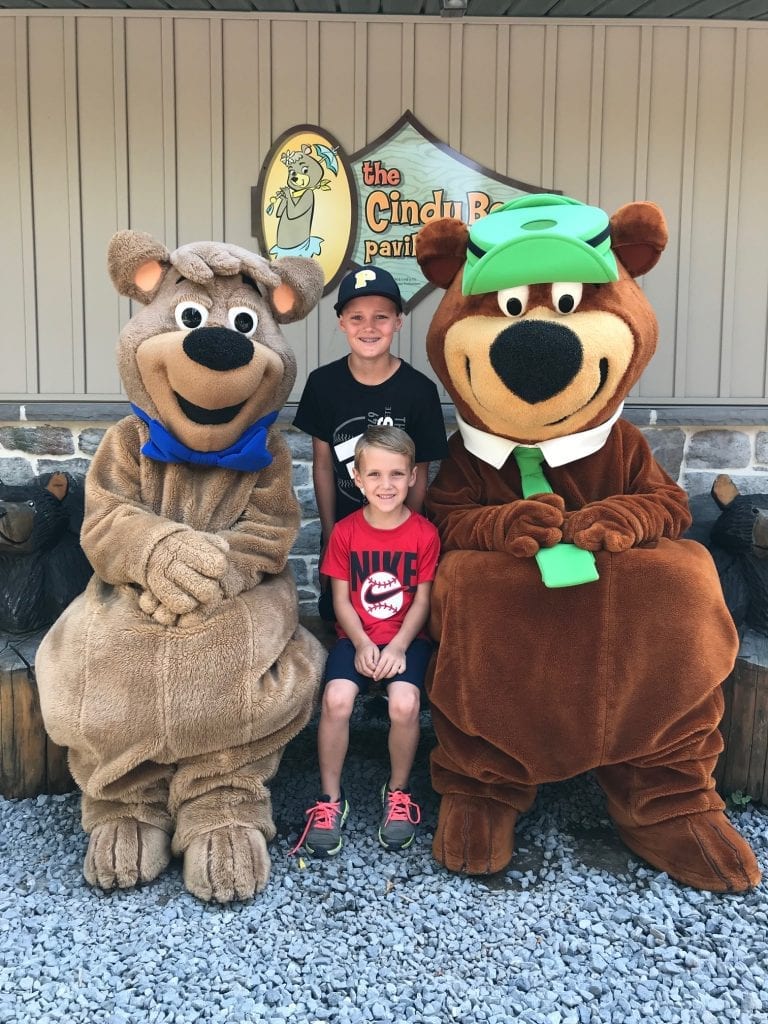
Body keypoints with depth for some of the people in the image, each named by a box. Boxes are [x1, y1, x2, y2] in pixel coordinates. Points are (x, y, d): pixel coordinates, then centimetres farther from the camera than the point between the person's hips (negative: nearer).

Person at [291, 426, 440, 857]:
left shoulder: (424, 534, -4)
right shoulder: (345, 532, -2)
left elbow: (422, 600, -3)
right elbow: (341, 598, 0)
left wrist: (398, 646, -14)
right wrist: (362, 643, -13)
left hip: (407, 637, -1)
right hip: (356, 636, 1)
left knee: (404, 703, -27)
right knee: (336, 699, -25)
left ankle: (398, 790, 2)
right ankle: (331, 798, -3)